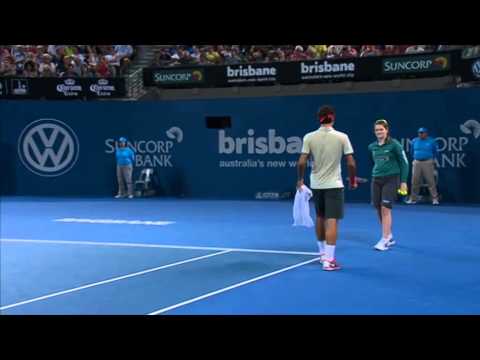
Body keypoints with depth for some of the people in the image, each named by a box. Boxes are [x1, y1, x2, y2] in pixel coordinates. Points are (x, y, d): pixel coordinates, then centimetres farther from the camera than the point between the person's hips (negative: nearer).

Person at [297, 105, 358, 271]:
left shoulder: (309, 137, -4)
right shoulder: (342, 137, -7)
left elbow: (301, 162, -6)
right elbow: (351, 163, -7)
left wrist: (300, 179, 9)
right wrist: (353, 180, 9)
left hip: (316, 184, 3)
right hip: (334, 184, -3)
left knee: (320, 218, 19)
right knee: (332, 221, -3)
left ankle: (323, 252, 34)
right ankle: (329, 260, -6)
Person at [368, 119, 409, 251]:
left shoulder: (394, 144, -7)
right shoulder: (372, 147, 8)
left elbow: (404, 162, -4)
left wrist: (403, 181, -7)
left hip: (391, 179, -6)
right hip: (376, 180, 6)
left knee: (385, 209, -12)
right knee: (379, 209, 6)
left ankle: (385, 240, -8)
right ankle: (389, 237, 22)